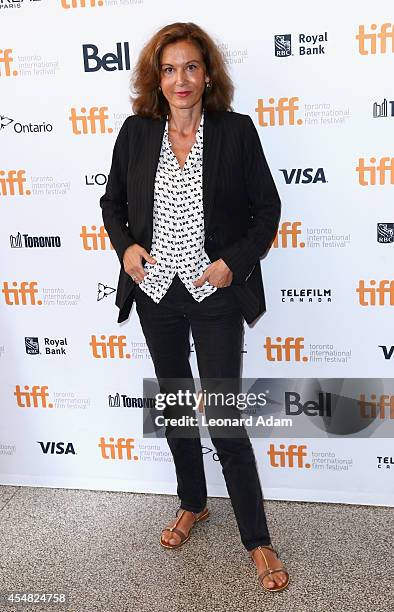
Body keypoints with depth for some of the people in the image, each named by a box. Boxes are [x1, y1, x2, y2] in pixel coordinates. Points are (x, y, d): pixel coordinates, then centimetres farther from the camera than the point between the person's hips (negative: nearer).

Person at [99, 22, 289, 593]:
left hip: (215, 294, -4)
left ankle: (257, 540, 15)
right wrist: (125, 246, -6)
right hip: (156, 293, 4)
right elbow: (113, 201, 12)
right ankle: (192, 504, 41)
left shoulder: (236, 130, -6)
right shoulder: (136, 132, 1)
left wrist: (234, 262, -13)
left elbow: (267, 208, -1)